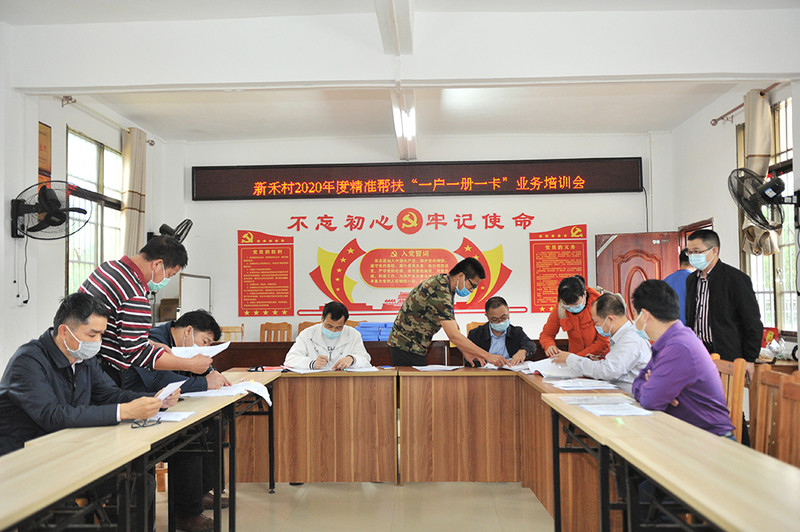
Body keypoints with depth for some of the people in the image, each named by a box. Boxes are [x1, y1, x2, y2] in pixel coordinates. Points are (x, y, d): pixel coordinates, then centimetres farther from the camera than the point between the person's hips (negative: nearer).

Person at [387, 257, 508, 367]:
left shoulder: (442, 281, 6)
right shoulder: (439, 292, -26)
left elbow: (452, 325, 7)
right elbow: (453, 335, -30)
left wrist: (465, 352, -4)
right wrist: (487, 356, -28)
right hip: (407, 348, -10)